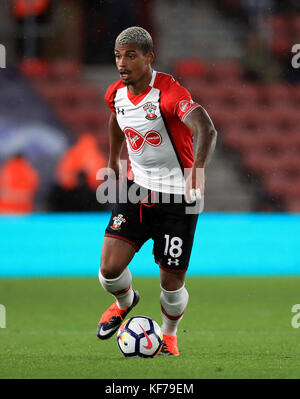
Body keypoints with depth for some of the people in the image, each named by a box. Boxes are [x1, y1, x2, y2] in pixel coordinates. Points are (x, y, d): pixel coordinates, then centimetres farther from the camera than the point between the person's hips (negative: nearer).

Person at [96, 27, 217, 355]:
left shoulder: (169, 93, -23)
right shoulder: (116, 94, -2)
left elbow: (206, 130, -39)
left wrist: (197, 169, -55)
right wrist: (112, 162, 28)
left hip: (177, 195, -5)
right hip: (137, 187, 5)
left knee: (171, 283, 0)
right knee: (109, 268, -10)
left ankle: (169, 334, 32)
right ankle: (125, 302, 26)